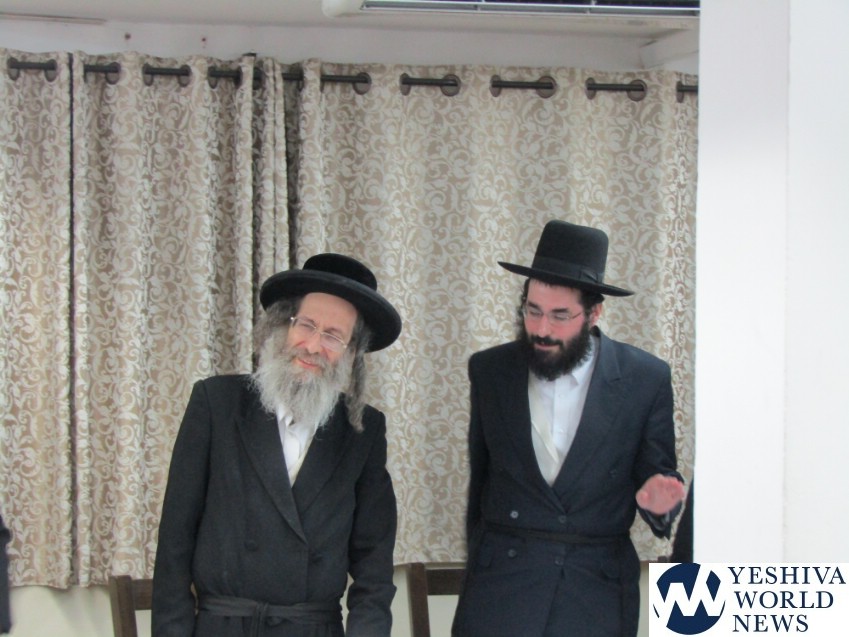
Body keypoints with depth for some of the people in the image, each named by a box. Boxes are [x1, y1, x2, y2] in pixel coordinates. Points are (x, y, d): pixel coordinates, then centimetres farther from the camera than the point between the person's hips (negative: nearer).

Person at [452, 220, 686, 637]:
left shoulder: (645, 379, -4)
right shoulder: (489, 371, 2)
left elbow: (658, 474, 3)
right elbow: (479, 477, 10)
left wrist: (656, 498, -19)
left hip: (598, 589, -1)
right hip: (500, 583, 1)